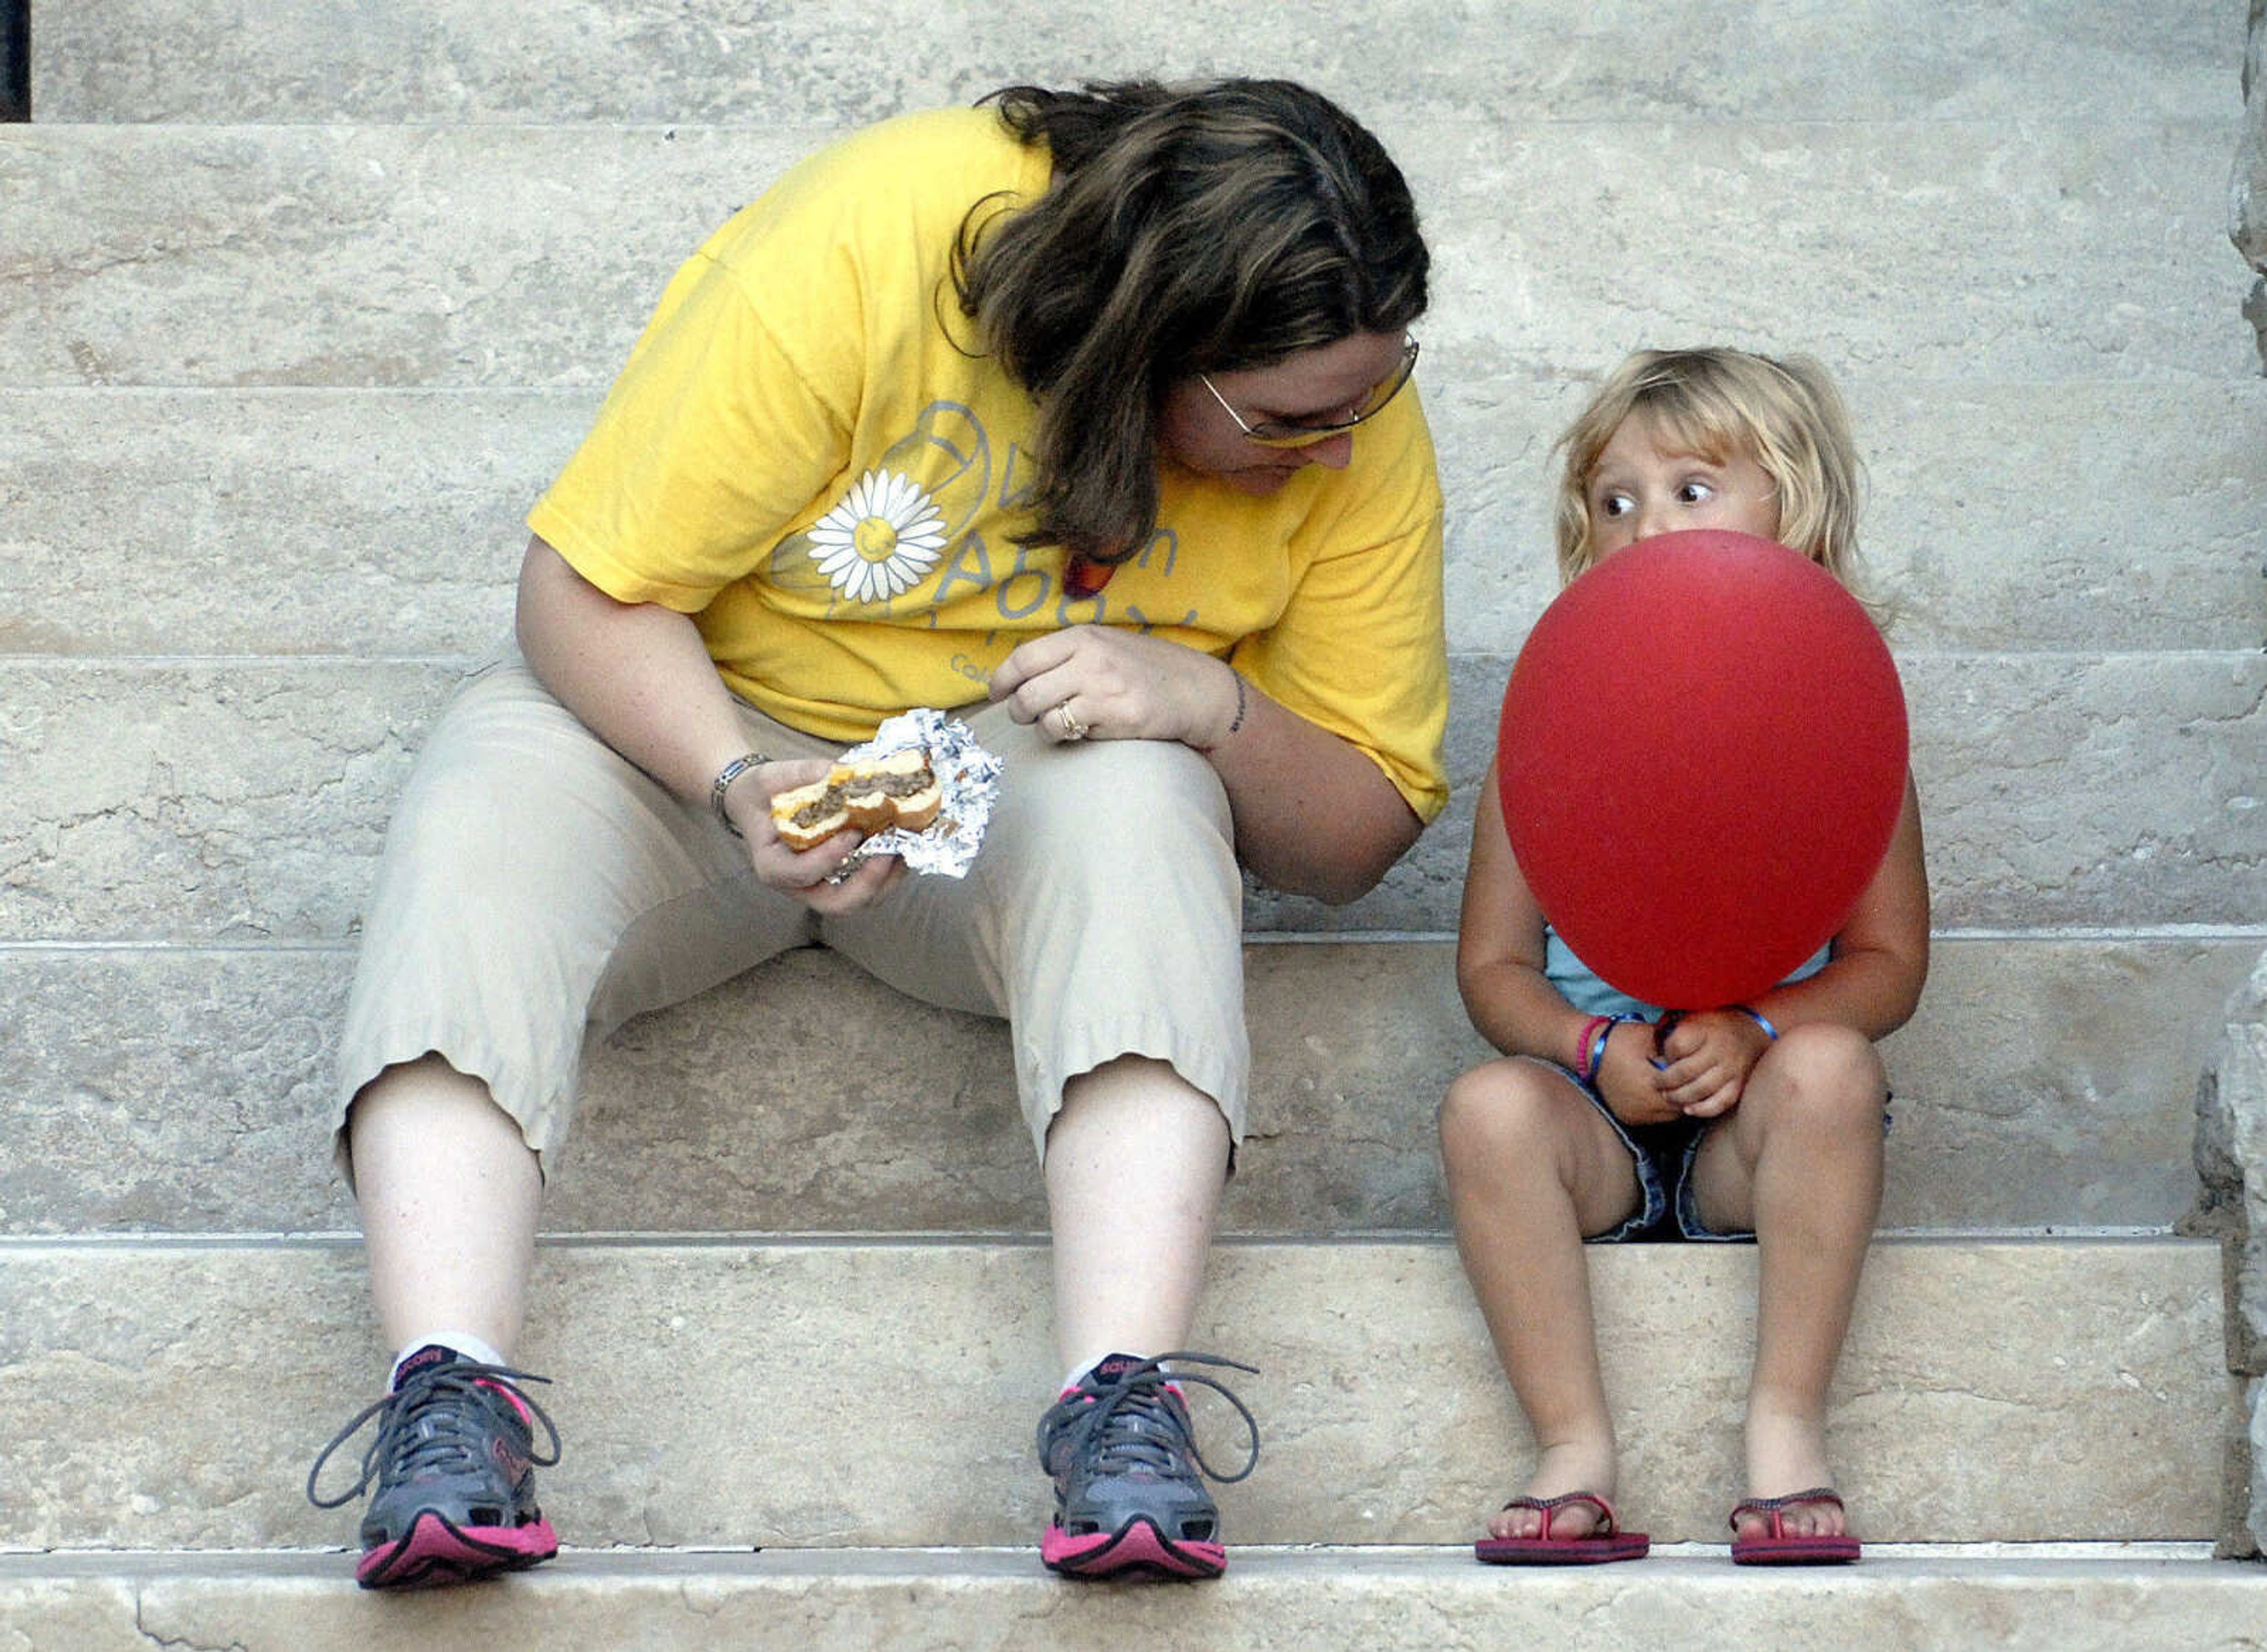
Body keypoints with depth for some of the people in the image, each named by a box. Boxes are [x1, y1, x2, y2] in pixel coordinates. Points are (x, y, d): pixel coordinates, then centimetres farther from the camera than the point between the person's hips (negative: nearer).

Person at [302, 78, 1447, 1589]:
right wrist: (740, 783, -38)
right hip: (686, 722, -1)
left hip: (1033, 758, 1)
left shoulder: (1358, 430, -15)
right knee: (487, 829, -32)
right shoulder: (864, 252, -27)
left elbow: (1361, 831, -7)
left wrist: (1210, 703, -28)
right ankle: (447, 1395, -46)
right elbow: (587, 589, -20)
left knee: (1130, 806, -34)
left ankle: (1125, 1406, -46)